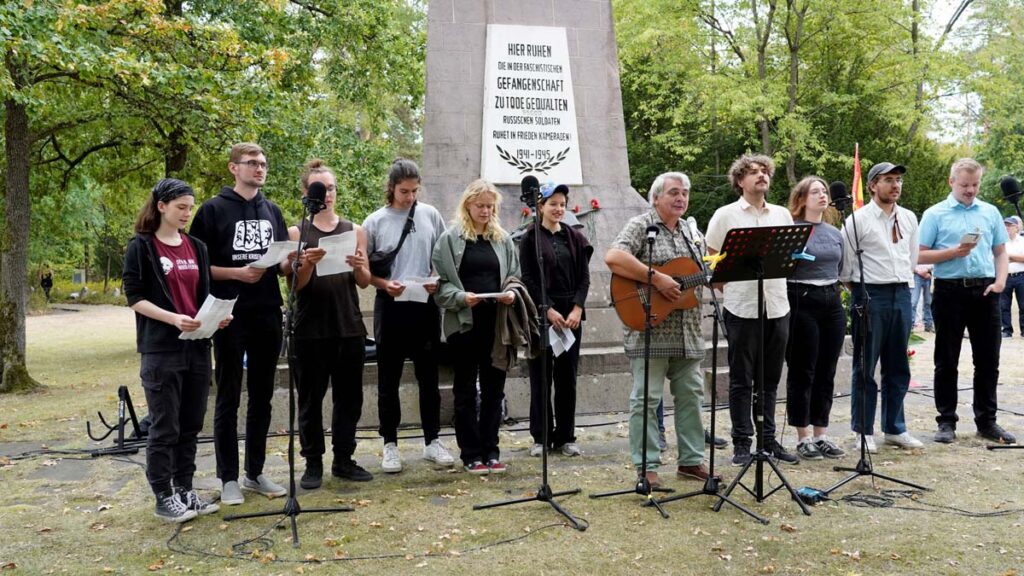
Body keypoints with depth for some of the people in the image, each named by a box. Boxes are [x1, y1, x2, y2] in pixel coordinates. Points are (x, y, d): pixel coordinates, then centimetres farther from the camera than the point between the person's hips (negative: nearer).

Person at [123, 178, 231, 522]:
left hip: (197, 346, 6)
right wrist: (173, 318, -21)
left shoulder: (196, 247, 13)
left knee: (191, 425, 11)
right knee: (164, 427, 0)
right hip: (161, 349, -6)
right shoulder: (142, 247, -3)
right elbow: (134, 297, -8)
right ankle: (164, 498, 10)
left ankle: (185, 489, 22)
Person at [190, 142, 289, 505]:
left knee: (261, 397, 10)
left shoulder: (272, 211, 14)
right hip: (230, 316, -5)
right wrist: (236, 273, -18)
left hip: (268, 315, 5)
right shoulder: (213, 210, -2)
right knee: (228, 399, 3)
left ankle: (255, 473, 21)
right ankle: (229, 478, 12)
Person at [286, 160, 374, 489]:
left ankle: (344, 459, 19)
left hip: (349, 326, 2)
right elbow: (296, 285, -2)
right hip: (310, 328, -2)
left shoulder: (355, 231, 8)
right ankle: (313, 463, 14)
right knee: (311, 398, 4)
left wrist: (359, 267, -17)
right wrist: (307, 264, -21)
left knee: (349, 396, 7)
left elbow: (365, 282, 5)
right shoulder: (297, 233, 3)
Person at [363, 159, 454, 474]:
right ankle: (390, 444, 18)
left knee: (428, 376, 9)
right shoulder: (375, 222, -2)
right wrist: (385, 284, -15)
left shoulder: (430, 215, 3)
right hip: (390, 306, -1)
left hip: (425, 306, 1)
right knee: (389, 379, 7)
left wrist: (438, 281, -8)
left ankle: (432, 440, 21)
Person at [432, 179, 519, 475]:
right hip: (464, 323, -3)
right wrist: (461, 297, -20)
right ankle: (471, 454, 13)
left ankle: (490, 450, 19)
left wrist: (511, 294, -5)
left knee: (494, 388, 8)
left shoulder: (503, 239, 10)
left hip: (496, 323, 4)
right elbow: (441, 283, -4)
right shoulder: (451, 238, -1)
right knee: (466, 390, 5)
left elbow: (515, 276, 15)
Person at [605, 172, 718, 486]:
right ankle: (647, 467, 6)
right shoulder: (641, 225, -7)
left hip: (687, 332, 8)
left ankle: (691, 459, 23)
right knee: (646, 398, -2)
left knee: (691, 395, 12)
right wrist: (656, 279, -25)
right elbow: (613, 258, -24)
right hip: (649, 329, -7)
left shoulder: (688, 230, 17)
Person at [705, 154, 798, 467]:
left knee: (770, 379, 12)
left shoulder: (783, 215, 12)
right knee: (741, 380, 2)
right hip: (742, 308, -4)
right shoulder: (725, 215, 0)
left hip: (777, 306, 4)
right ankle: (742, 443, 11)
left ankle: (768, 440, 22)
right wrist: (730, 286, -6)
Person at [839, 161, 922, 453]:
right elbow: (844, 263, -4)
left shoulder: (909, 218, 11)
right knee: (865, 367, 1)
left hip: (901, 295, 6)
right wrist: (858, 292, 3)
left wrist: (903, 282, 18)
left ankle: (894, 429, 23)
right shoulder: (858, 220, -7)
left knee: (898, 367, 12)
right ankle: (864, 432, 11)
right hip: (870, 296, -6)